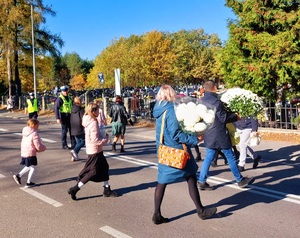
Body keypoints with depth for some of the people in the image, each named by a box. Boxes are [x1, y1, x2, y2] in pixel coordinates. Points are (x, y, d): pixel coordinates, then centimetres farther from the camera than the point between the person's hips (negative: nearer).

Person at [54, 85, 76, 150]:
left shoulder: (69, 98, 13)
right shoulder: (60, 99, -10)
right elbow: (56, 108, -17)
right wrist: (57, 118, -25)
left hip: (70, 116, 7)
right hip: (64, 117, -7)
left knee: (71, 130, 10)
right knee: (64, 130, -2)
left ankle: (73, 144, 17)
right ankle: (64, 145, 6)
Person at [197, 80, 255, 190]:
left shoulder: (201, 100, 3)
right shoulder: (216, 101, -19)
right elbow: (224, 118, -17)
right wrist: (235, 116, -1)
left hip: (208, 134, 7)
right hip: (219, 134, -7)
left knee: (208, 157, 13)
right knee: (230, 157, 7)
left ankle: (201, 181, 12)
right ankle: (240, 180, 20)